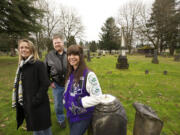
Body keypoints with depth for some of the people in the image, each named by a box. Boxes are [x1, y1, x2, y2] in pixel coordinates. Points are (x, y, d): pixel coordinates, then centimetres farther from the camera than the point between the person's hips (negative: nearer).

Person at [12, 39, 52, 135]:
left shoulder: (39, 64, -14)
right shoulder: (21, 66, 8)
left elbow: (45, 84, -18)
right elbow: (19, 85, 14)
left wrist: (35, 101, -19)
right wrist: (17, 102, 11)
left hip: (38, 105, -6)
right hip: (26, 105, 7)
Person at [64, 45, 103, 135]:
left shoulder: (89, 75, -24)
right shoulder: (70, 73, 0)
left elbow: (97, 98, -25)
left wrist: (80, 102, -22)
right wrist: (66, 101, 2)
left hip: (82, 117, -7)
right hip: (70, 114, 7)